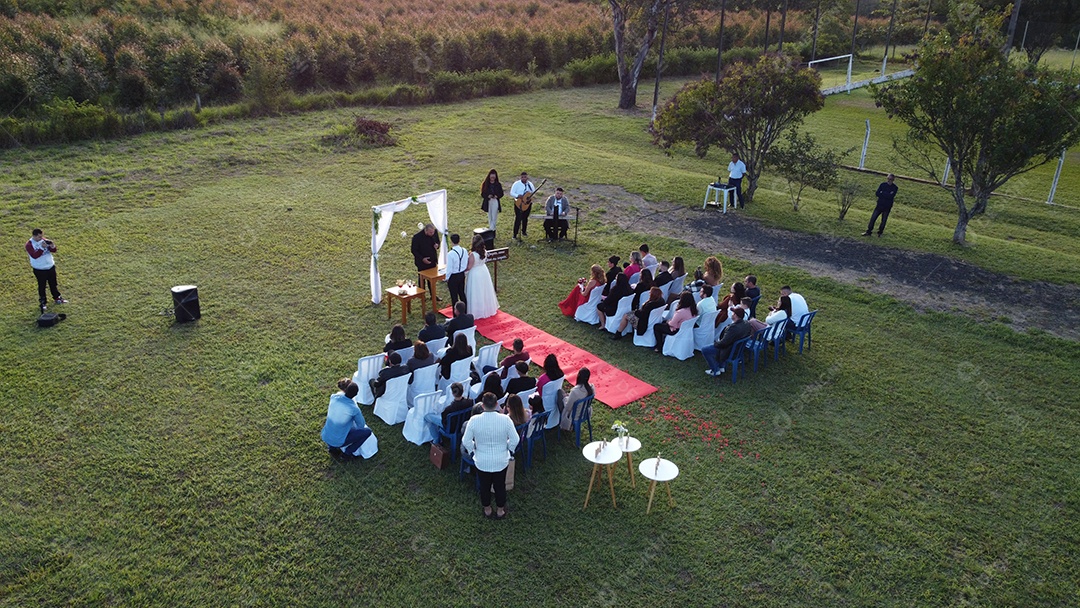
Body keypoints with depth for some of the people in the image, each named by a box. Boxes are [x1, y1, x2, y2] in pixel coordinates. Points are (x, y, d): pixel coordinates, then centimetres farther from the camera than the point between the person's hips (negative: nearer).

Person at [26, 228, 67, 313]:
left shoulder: (44, 239, -3)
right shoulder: (29, 245, -17)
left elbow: (54, 250, -2)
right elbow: (34, 255, -29)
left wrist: (52, 246, -25)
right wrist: (42, 248, -37)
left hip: (50, 266, 4)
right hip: (39, 270, -4)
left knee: (53, 284, 19)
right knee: (42, 286, 8)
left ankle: (57, 297, 36)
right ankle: (43, 302, 22)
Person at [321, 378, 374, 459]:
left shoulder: (334, 397, -13)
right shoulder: (354, 409, -23)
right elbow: (361, 425, -3)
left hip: (325, 437, 5)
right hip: (338, 441, -5)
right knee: (367, 431, 3)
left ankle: (332, 446, 27)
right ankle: (347, 452, 9)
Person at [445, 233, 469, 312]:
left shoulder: (450, 254, -23)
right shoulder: (464, 251, -6)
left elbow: (449, 269, -18)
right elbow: (467, 265, 3)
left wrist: (447, 279, -5)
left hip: (453, 277, -6)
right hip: (462, 275, 6)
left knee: (454, 297, 5)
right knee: (462, 294, 20)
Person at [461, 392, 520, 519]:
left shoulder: (474, 420, -21)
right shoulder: (505, 419, -21)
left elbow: (466, 441, -9)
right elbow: (515, 439, -10)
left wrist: (473, 451, 9)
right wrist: (509, 451, 9)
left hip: (482, 462, 0)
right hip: (501, 461, 0)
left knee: (484, 486, 23)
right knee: (500, 486, 21)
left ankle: (487, 510, 43)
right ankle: (500, 510, 40)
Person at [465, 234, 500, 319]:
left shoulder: (473, 255, -29)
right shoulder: (485, 251, -11)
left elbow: (469, 267, -21)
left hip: (475, 274, -6)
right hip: (484, 271, 6)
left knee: (476, 293, 9)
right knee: (484, 291, 23)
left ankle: (477, 312, 21)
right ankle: (487, 308, 39)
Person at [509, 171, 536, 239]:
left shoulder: (530, 184, 7)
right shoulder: (516, 184, -6)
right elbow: (512, 193, -8)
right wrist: (518, 196, -26)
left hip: (528, 203, 4)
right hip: (518, 204, -4)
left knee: (525, 218, 13)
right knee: (518, 219, -10)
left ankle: (524, 232, 31)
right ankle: (515, 234, -6)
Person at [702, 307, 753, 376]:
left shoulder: (734, 328, -36)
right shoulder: (747, 324, -9)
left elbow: (723, 343, -30)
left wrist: (715, 343, -8)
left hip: (729, 351, -9)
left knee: (704, 350, 4)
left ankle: (715, 370, 14)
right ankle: (720, 367, 33)